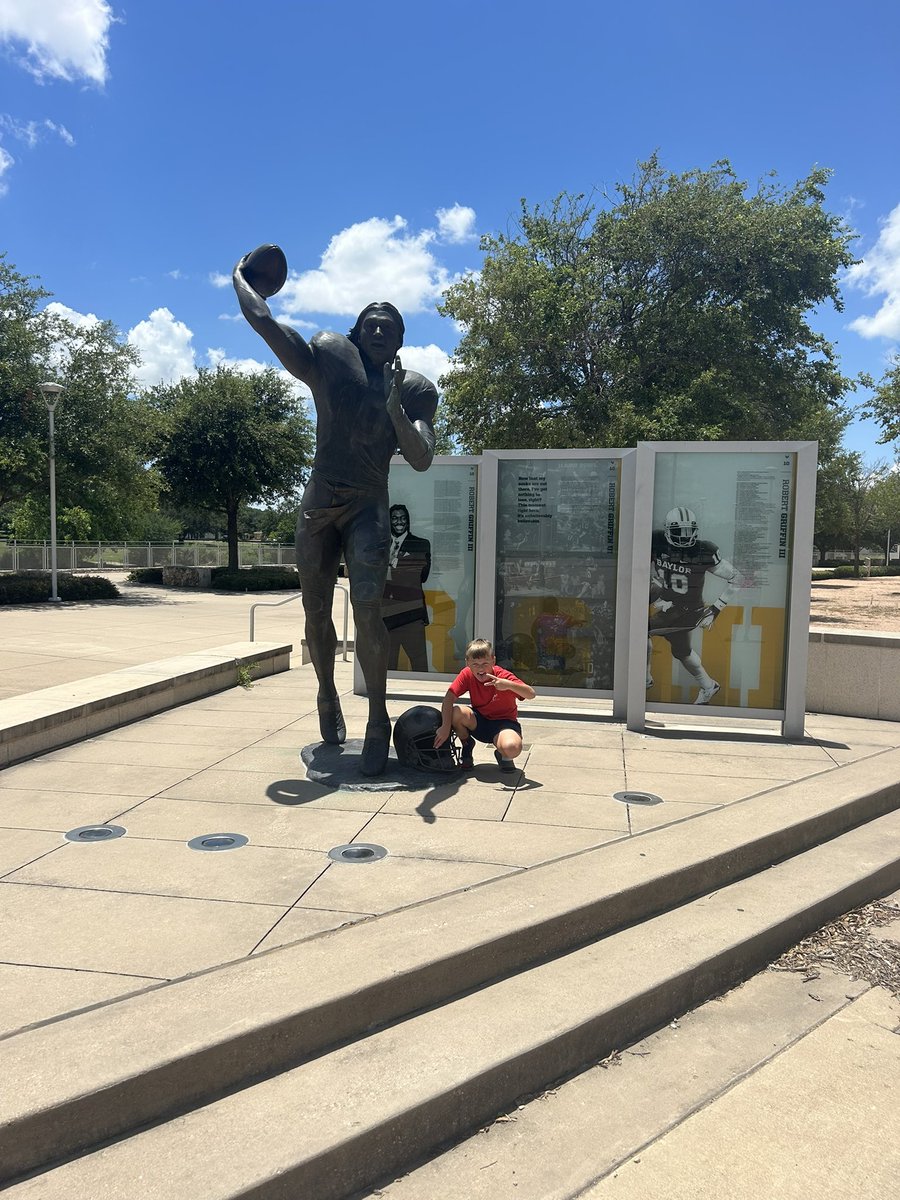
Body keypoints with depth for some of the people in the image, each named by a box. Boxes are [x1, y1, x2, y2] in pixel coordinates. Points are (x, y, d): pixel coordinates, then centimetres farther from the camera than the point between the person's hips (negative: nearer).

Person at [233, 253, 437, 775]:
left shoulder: (413, 390, 1)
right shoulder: (328, 361, 3)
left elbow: (422, 460, -12)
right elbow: (261, 318, 1)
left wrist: (396, 413, -27)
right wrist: (241, 277, 17)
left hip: (368, 507, -2)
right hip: (318, 503, 2)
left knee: (367, 610, -19)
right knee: (317, 612, 8)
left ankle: (379, 721, -8)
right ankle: (328, 697, 32)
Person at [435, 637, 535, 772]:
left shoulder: (503, 676, -20)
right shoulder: (467, 675, -13)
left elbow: (531, 694, -29)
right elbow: (449, 698, -20)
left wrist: (508, 684, -46)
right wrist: (445, 727, -32)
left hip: (504, 722, -3)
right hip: (478, 721, 3)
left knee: (512, 747, -37)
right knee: (455, 713, -29)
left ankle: (502, 755, 5)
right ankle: (467, 745, 4)